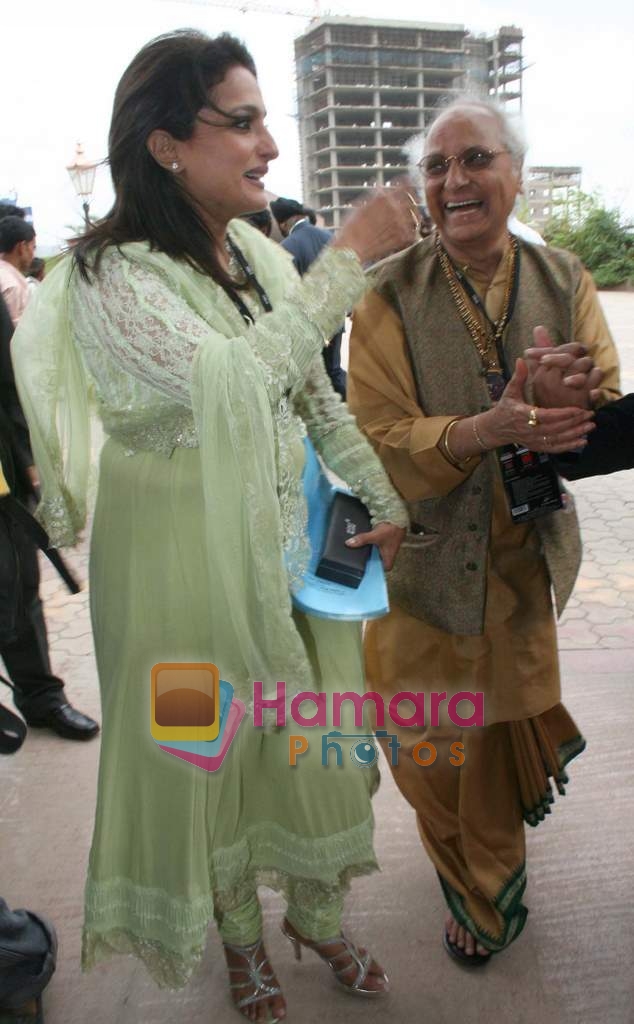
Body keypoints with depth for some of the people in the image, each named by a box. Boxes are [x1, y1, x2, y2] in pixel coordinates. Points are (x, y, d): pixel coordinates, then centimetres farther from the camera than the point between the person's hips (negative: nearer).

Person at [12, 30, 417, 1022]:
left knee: (312, 736, 17)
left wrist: (387, 499, 10)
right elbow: (230, 384, -33)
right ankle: (242, 935, 41)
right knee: (211, 749, 13)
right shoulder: (109, 273, -18)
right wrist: (349, 259, -29)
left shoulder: (259, 254, 3)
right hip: (190, 564, -6)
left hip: (290, 548, 6)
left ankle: (316, 913, 43)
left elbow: (316, 395, 11)